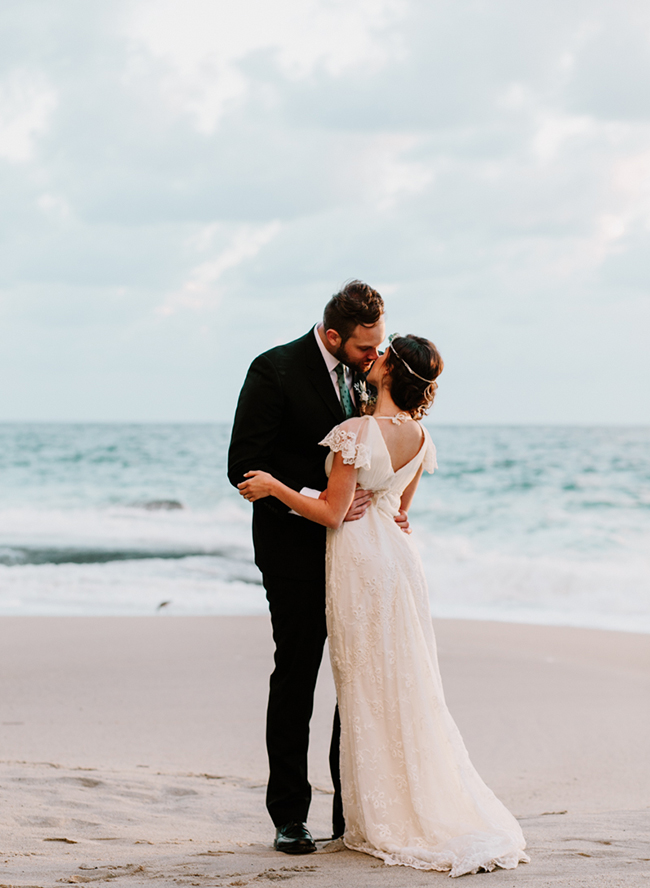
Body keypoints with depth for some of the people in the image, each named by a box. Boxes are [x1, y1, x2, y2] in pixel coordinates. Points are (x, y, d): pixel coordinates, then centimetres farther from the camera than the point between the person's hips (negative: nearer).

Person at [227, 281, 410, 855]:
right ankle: (290, 817, 13)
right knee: (295, 679, 2)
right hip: (297, 552, -5)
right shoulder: (275, 371, -13)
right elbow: (244, 466, -15)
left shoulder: (365, 374, 6)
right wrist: (314, 501, -25)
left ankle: (354, 809, 16)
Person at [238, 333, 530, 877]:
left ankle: (385, 821, 9)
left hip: (361, 561, -7)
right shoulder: (419, 436, 4)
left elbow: (332, 513, -17)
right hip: (397, 553, 7)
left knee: (368, 690, 2)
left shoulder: (359, 432, -19)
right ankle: (439, 807, 14)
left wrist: (274, 487, -8)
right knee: (410, 686, 12)